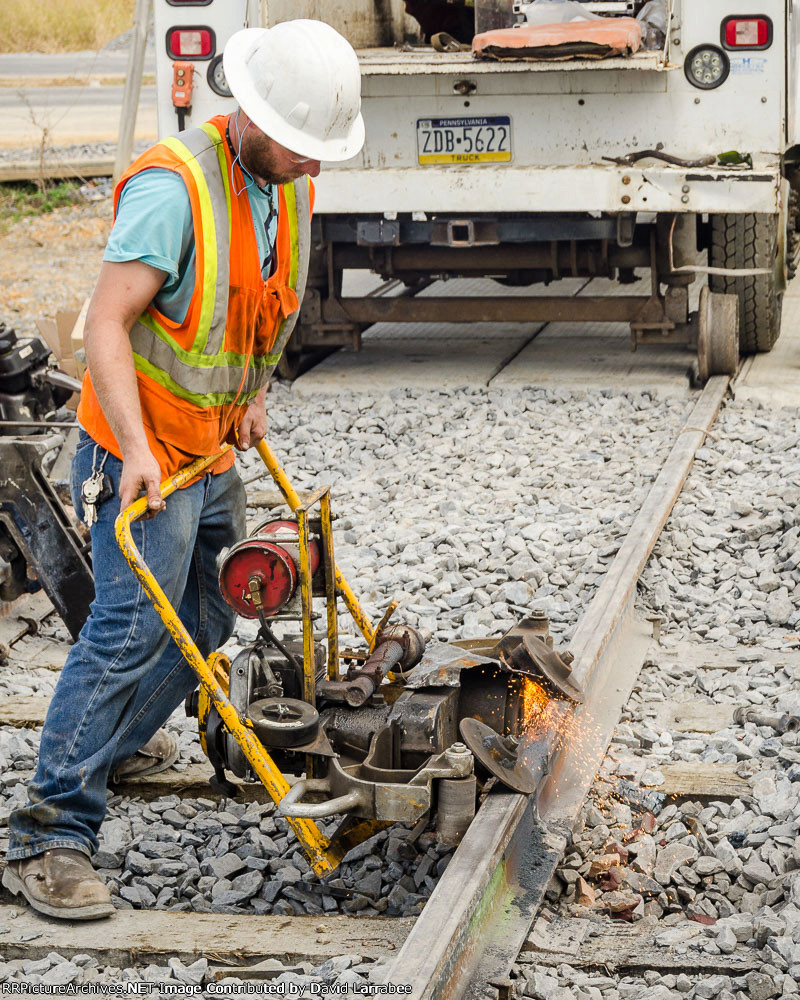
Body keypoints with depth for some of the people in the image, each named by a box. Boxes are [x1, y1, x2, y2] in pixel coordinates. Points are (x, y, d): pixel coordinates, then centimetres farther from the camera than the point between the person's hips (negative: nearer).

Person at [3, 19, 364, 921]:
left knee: (204, 622, 16)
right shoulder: (173, 187, -23)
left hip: (214, 451, 8)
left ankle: (113, 742, 39)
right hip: (143, 453, -8)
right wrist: (138, 449, -32)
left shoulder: (288, 186, 4)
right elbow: (106, 324, -26)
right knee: (130, 629, -14)